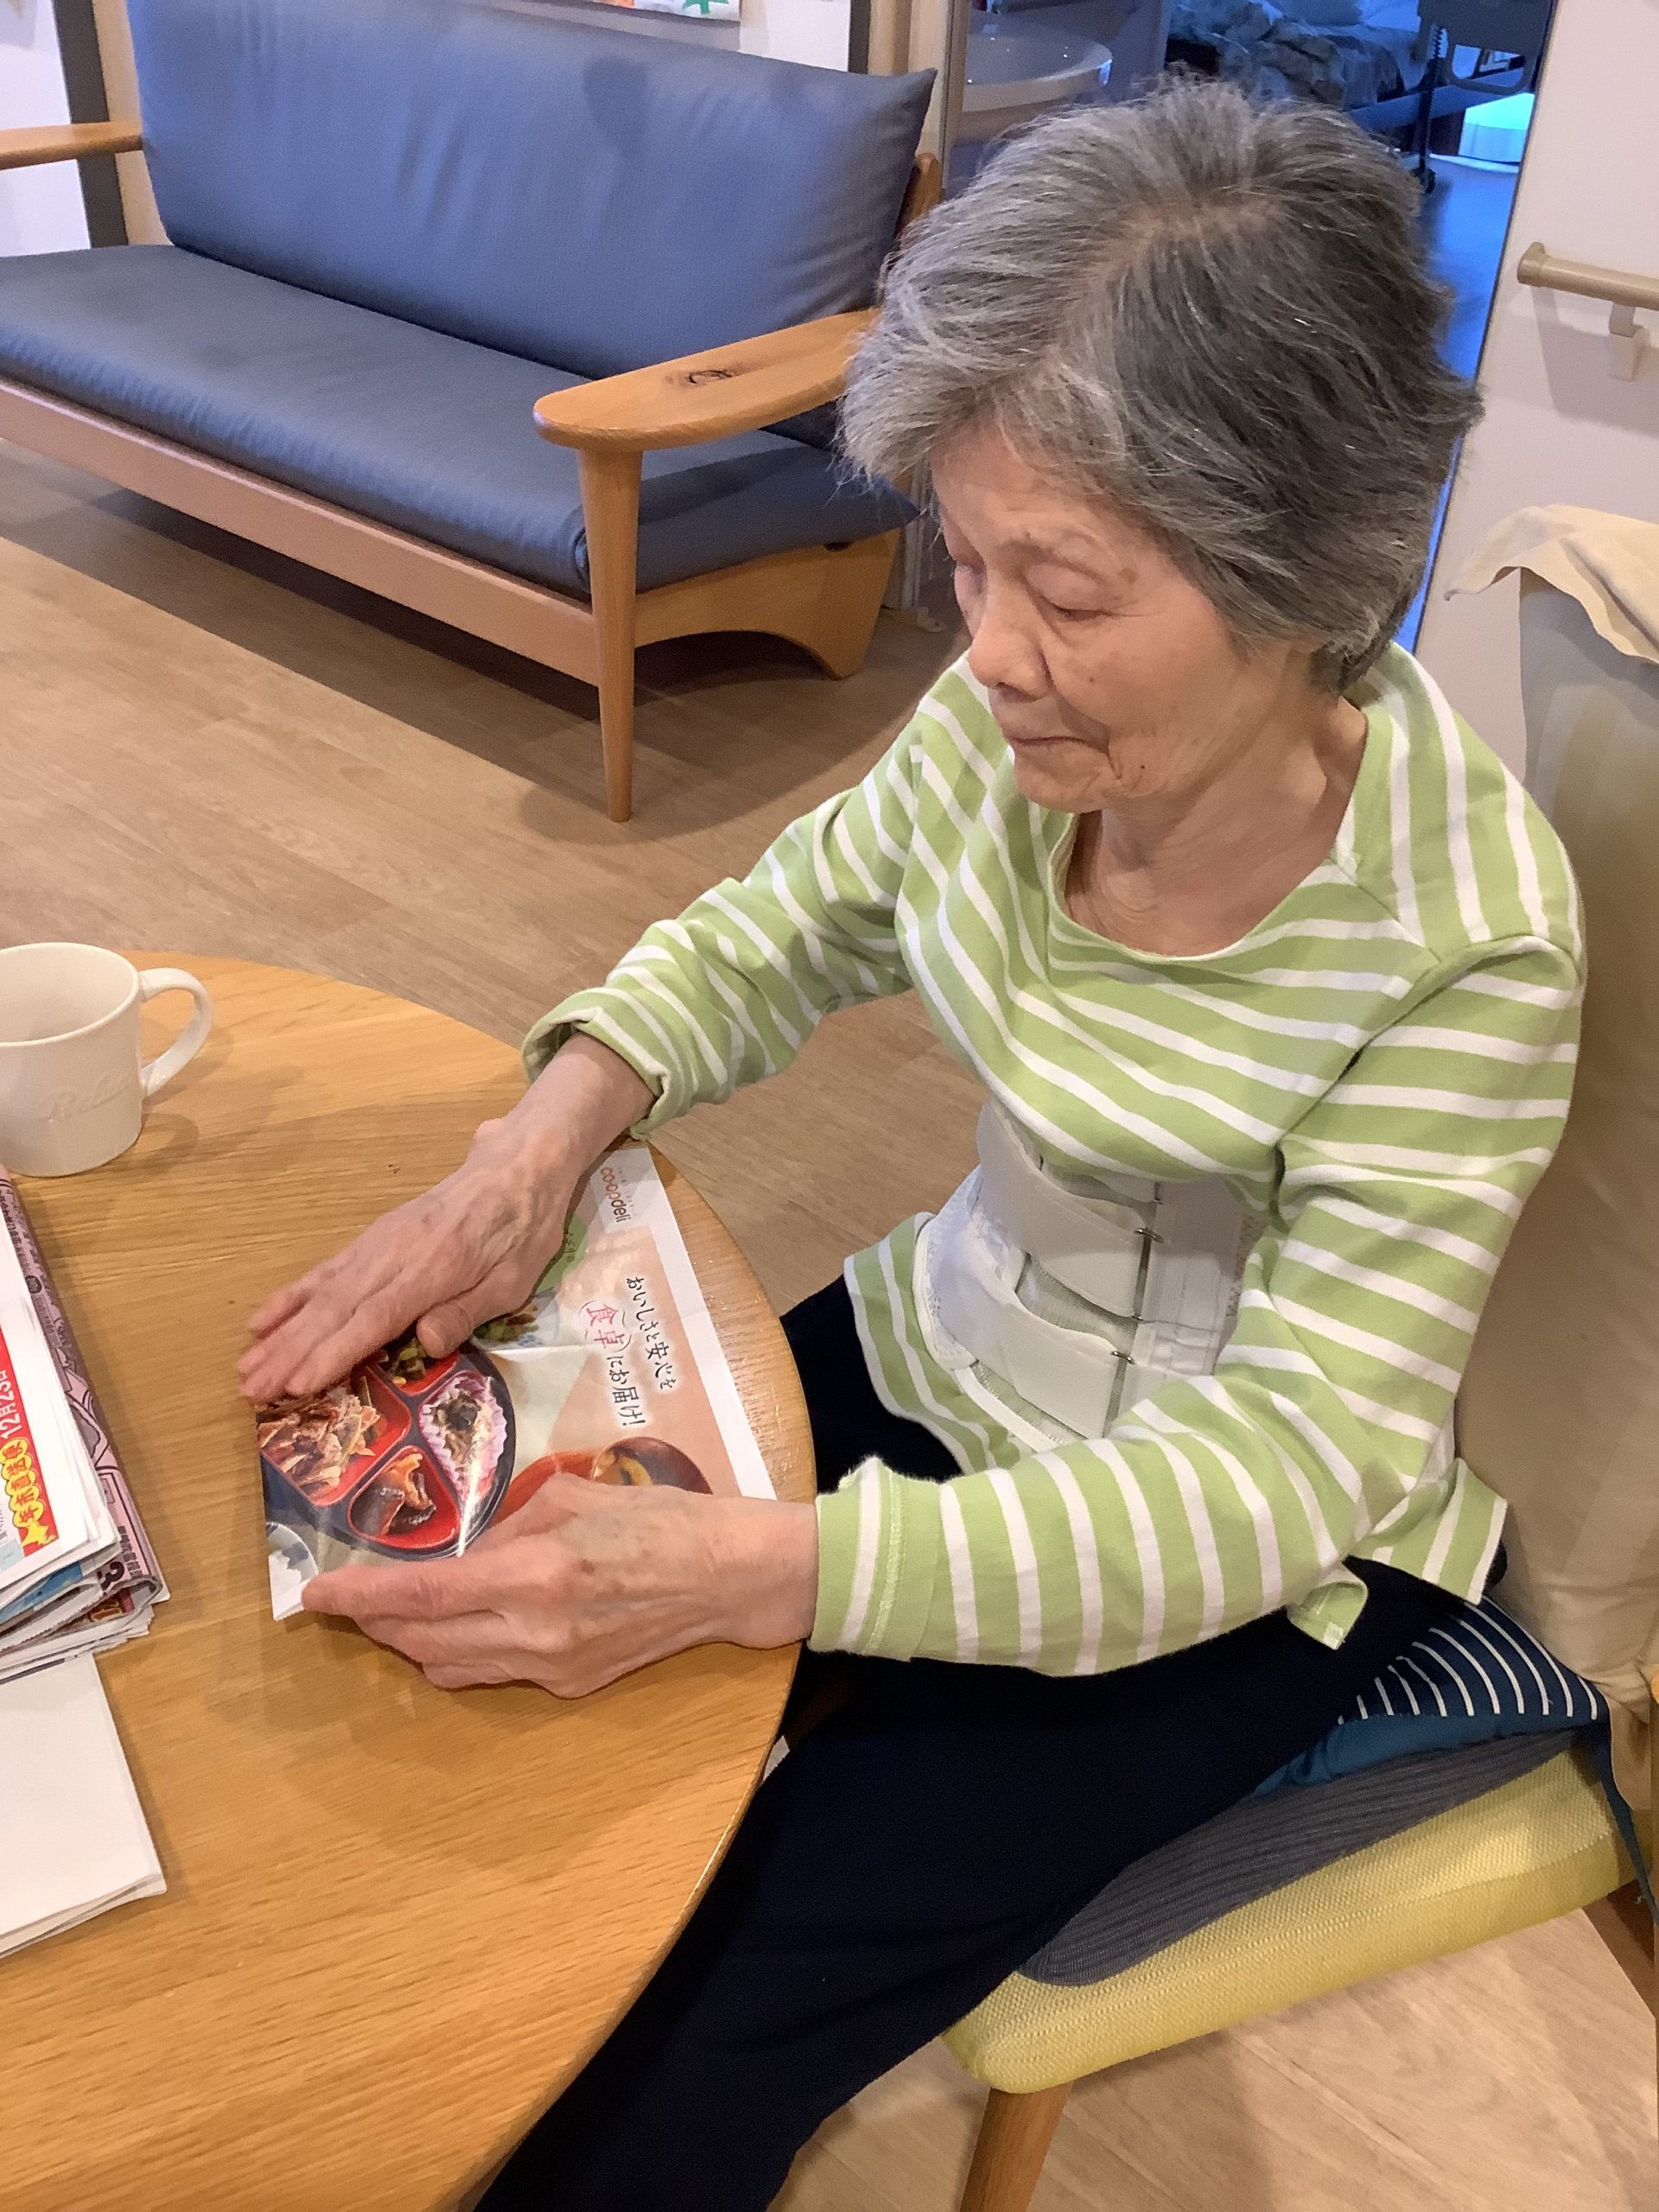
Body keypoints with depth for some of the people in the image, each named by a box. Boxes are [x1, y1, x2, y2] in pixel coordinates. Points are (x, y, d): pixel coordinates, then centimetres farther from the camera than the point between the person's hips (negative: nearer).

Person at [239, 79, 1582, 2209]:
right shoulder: (1023, 714, -13)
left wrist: (753, 1571, -38)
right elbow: (773, 932, 2)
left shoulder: (1459, 933, -27)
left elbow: (1281, 1464, -26)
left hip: (1241, 1556, -4)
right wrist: (541, 1139, -19)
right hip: (945, 1354, 5)